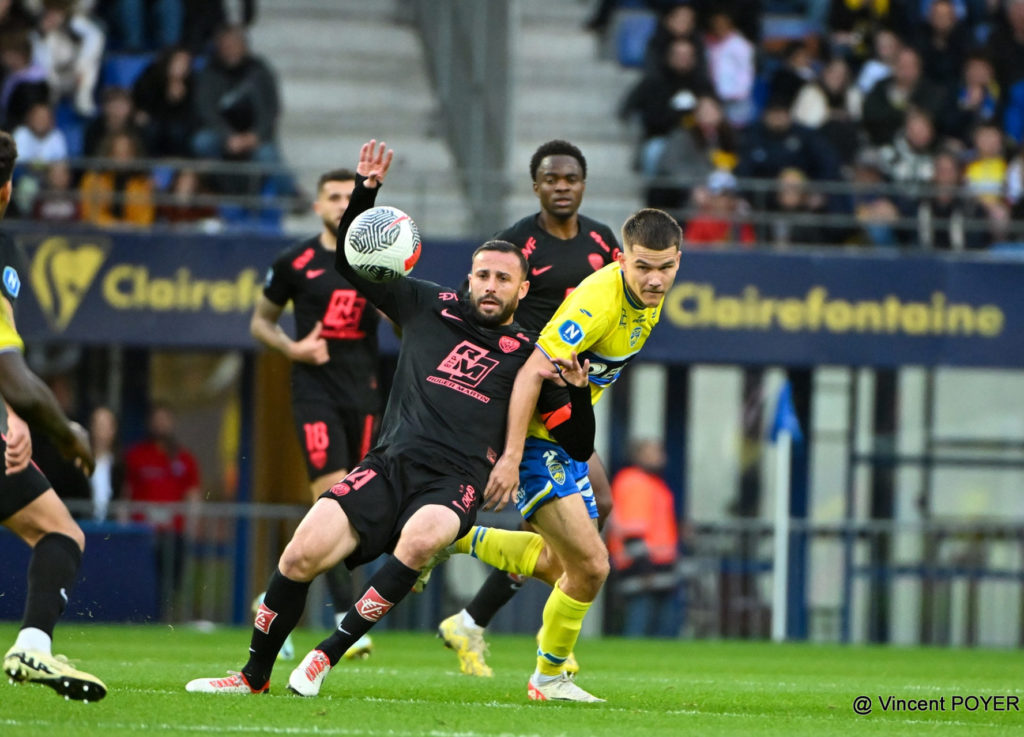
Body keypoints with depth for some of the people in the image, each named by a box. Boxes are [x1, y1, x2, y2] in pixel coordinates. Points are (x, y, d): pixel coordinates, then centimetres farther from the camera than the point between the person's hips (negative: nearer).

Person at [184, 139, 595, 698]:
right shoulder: (430, 307, 17)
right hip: (390, 464, 2)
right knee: (301, 555, -17)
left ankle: (329, 654, -22)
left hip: (454, 483, -2)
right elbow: (351, 262, 21)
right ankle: (255, 675, 3)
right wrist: (365, 194, 7)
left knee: (420, 538, -37)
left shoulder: (528, 354, 12)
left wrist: (576, 391, -8)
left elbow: (579, 447, 12)